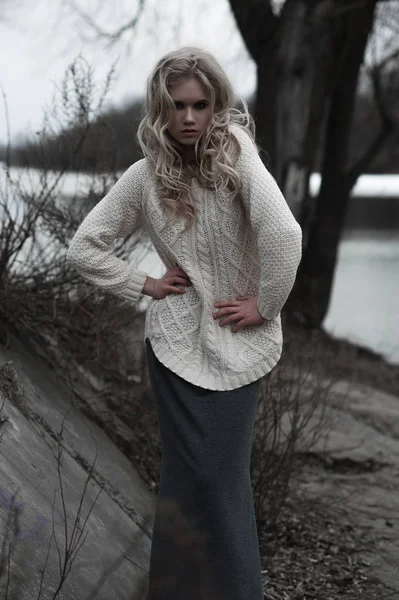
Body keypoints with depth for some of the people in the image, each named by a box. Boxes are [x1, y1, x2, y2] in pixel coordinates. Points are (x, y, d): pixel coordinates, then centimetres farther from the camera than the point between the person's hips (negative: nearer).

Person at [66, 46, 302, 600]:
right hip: (177, 340, 1)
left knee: (225, 476, 3)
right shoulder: (145, 175, -4)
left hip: (237, 342, -1)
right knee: (191, 474, 5)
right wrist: (144, 285, -5)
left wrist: (265, 305, -12)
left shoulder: (235, 153, -9)